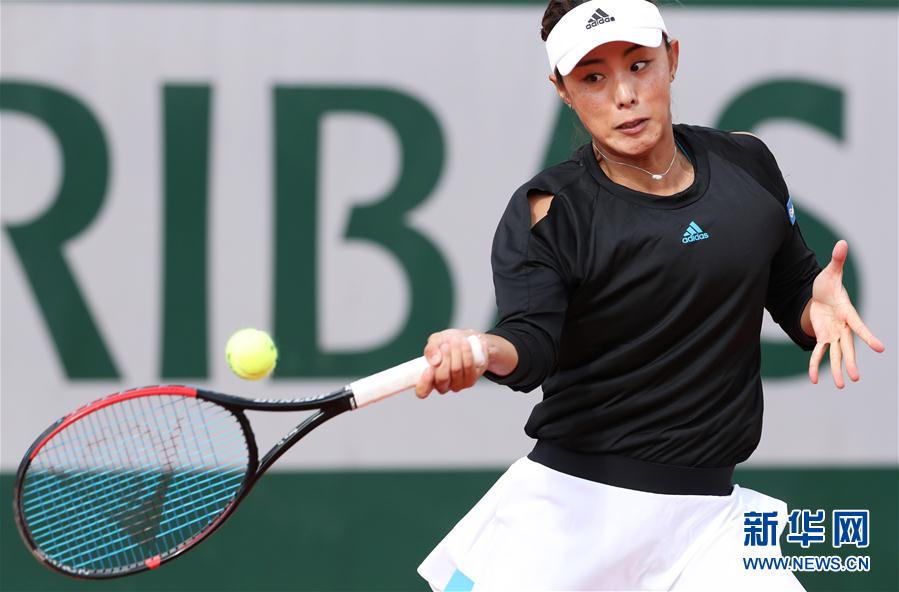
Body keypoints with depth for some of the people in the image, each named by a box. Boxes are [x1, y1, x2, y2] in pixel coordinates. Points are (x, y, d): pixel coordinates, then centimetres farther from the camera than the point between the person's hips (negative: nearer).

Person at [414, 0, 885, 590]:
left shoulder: (747, 164, 5)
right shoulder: (548, 211, -7)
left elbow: (792, 292, 17)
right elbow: (532, 344, -21)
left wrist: (819, 305, -7)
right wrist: (484, 349, -44)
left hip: (706, 517, 3)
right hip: (568, 505, -2)